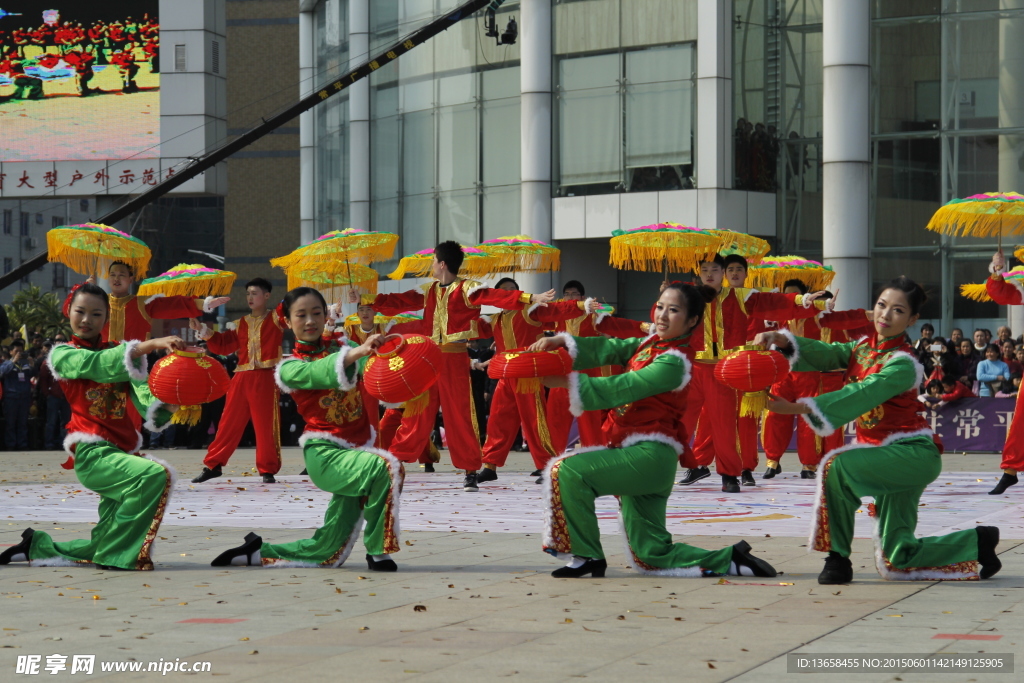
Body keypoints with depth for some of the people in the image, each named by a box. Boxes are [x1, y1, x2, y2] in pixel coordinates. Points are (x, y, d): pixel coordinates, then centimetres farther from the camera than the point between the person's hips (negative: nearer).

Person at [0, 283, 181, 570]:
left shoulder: (118, 351, 15)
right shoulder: (63, 354, 1)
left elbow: (143, 396, -1)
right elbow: (98, 364, -21)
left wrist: (165, 406, -26)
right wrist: (150, 344, -32)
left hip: (123, 450, 6)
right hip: (92, 453, -6)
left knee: (102, 546, 9)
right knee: (155, 474, -32)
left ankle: (37, 546, 33)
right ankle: (117, 555, -20)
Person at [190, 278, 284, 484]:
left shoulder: (276, 319, 5)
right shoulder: (241, 324, 17)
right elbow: (223, 344, 16)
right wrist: (202, 330, 10)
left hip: (266, 379, -4)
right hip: (242, 378, 4)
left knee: (266, 425, -1)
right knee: (229, 423, 6)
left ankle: (268, 470, 8)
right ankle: (213, 465, 11)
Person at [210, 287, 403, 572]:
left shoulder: (341, 347, 13)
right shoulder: (291, 367, -1)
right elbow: (319, 373, -24)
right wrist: (356, 353, -41)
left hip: (358, 449, 5)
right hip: (324, 453, -5)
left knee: (327, 553, 4)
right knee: (386, 468, -34)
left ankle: (257, 552, 24)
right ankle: (378, 551, -20)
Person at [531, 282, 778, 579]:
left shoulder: (675, 361, -12)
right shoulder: (650, 344, 14)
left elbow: (622, 388, -20)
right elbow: (609, 350, 3)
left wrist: (568, 382, -25)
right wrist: (561, 342, -12)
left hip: (650, 455, -9)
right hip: (641, 456, 9)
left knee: (568, 471, -18)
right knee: (652, 555, 8)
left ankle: (587, 556, -7)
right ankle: (730, 560, 15)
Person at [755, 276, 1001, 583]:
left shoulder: (903, 365, -19)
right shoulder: (864, 348, 8)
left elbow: (859, 395, -31)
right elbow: (826, 355, -5)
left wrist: (798, 407, -41)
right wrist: (782, 340, -22)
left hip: (914, 454, -8)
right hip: (888, 453, 8)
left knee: (839, 466, -30)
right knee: (898, 558, 6)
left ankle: (839, 558, -18)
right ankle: (977, 541, 26)